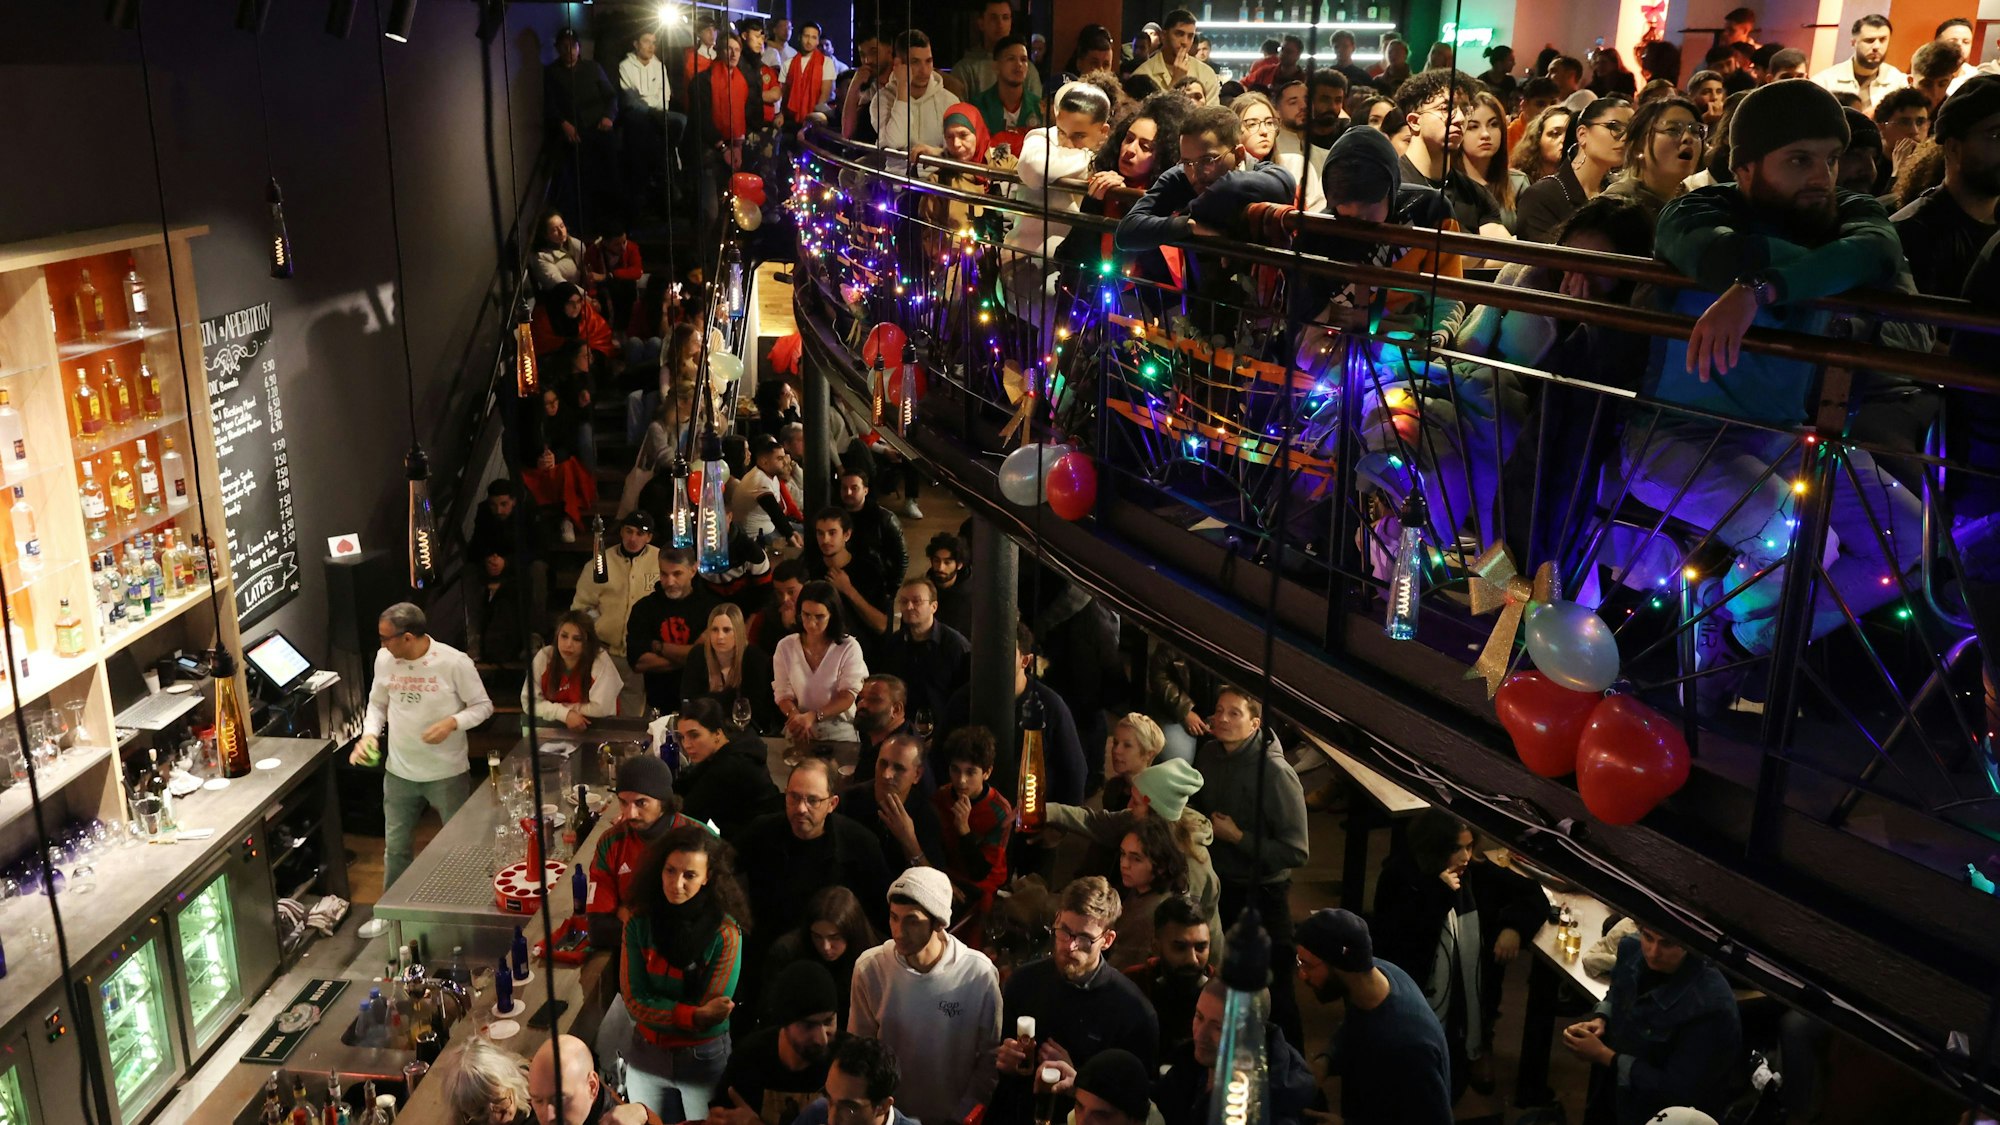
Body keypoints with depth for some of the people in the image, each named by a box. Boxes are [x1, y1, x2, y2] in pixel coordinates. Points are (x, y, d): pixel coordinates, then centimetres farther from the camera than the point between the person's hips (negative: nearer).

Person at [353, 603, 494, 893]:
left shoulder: (454, 662, -18)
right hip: (399, 773, 4)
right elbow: (377, 704, 9)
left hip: (448, 773, -4)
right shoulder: (384, 659, -5)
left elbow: (483, 706, -9)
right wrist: (369, 734, -9)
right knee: (395, 847, 17)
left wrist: (452, 723, -26)